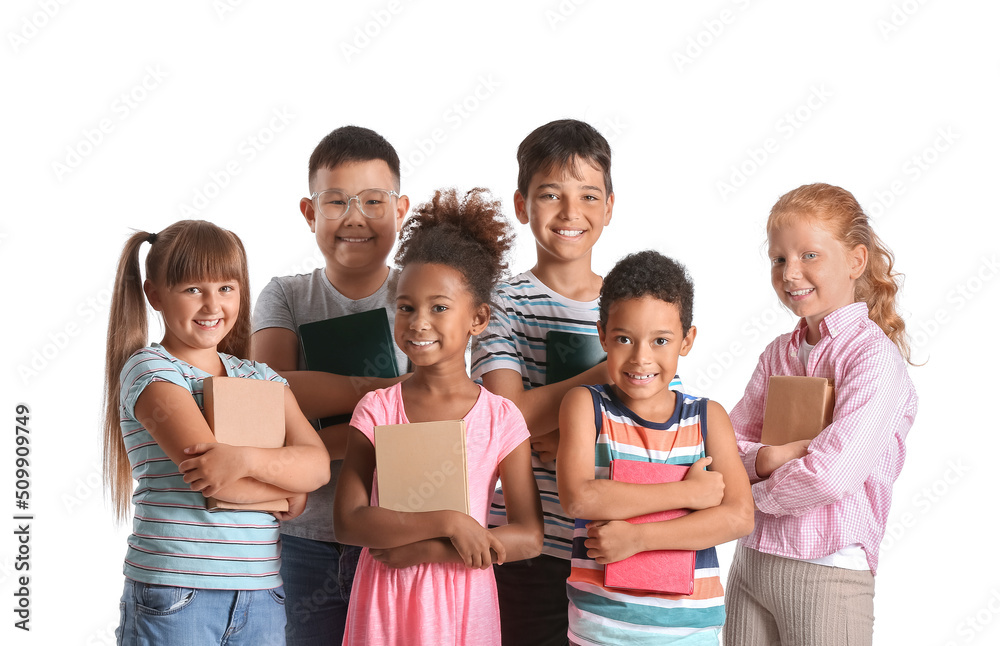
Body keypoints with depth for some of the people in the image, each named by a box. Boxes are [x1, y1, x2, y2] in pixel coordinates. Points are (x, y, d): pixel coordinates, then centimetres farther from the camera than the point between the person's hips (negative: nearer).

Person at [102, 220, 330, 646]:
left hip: (261, 596, 5)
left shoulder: (260, 378, 13)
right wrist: (288, 488, -4)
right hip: (173, 595, -5)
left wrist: (245, 459, -19)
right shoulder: (149, 369, -4)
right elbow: (207, 479, -16)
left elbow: (317, 464, -2)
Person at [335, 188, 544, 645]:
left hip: (461, 604, 0)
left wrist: (425, 549, -15)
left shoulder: (501, 418, -4)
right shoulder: (377, 410, -3)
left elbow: (529, 536, -7)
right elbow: (349, 521, -10)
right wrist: (448, 523, -19)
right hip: (384, 603, 0)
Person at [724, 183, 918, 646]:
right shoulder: (779, 353, 10)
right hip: (750, 564, 6)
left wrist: (758, 490, -5)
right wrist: (766, 458, -13)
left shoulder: (874, 356, -12)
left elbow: (832, 475, -21)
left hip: (828, 576, -6)